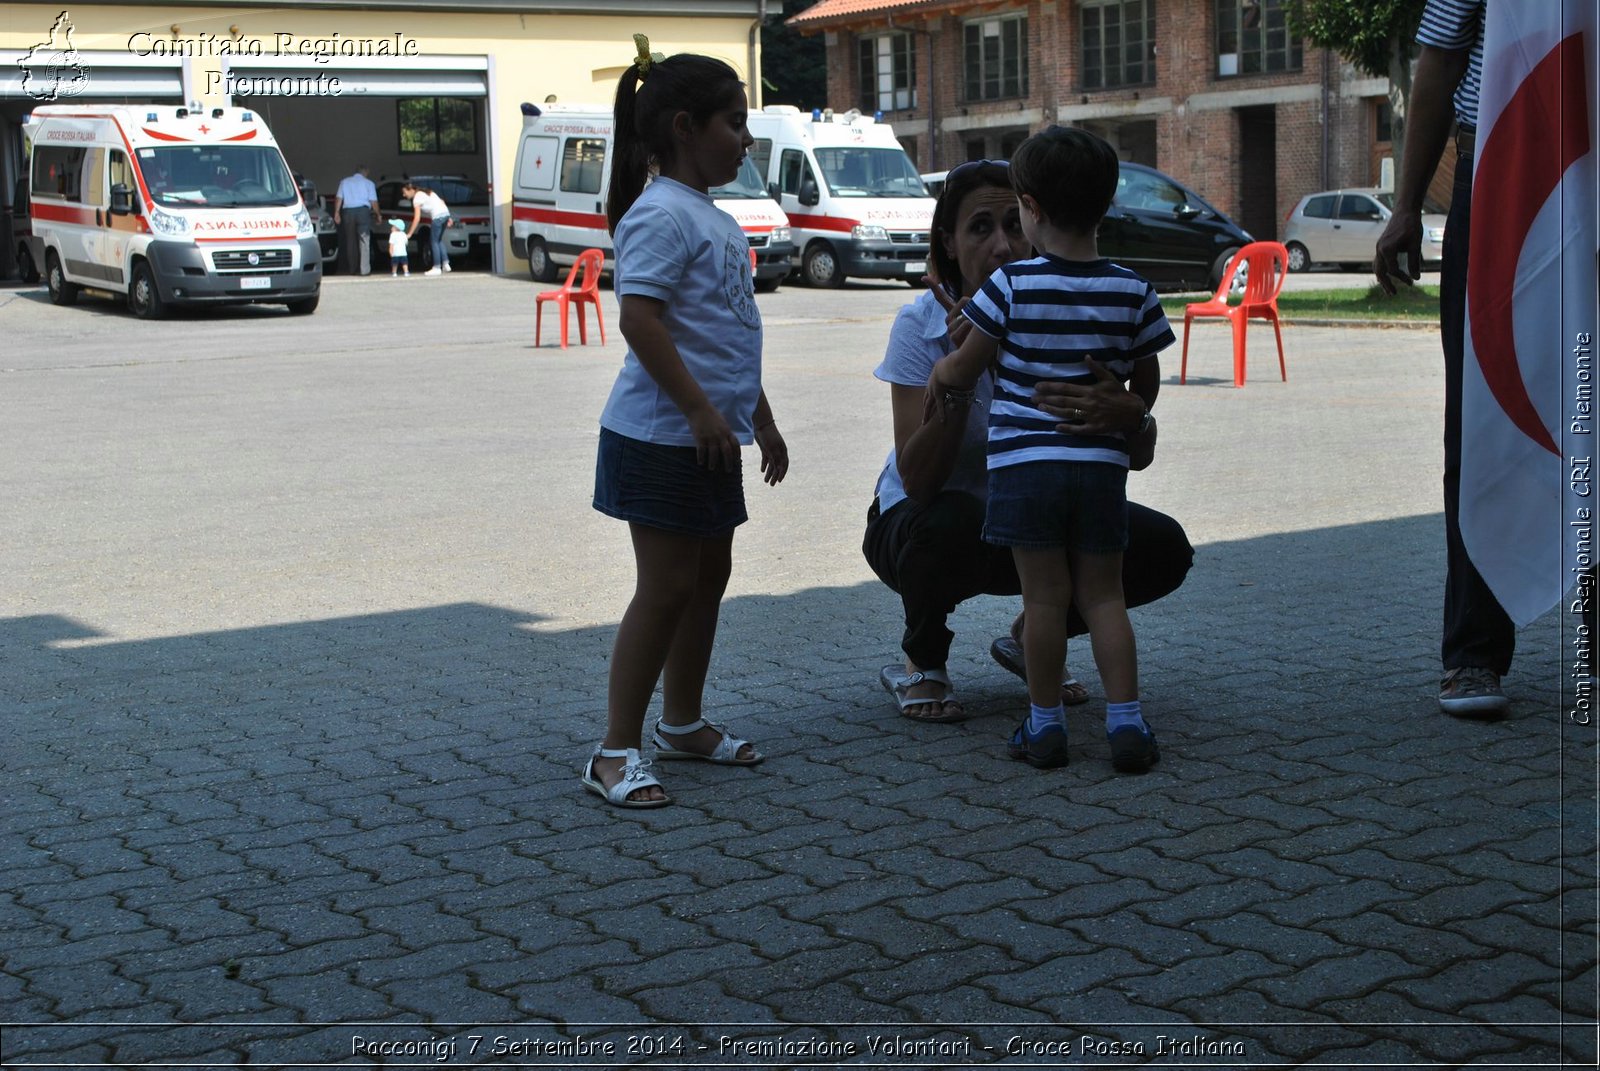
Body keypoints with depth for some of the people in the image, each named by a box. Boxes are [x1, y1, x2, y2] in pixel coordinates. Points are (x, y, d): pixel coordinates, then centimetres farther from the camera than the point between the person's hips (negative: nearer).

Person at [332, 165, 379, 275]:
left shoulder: (345, 182, 14)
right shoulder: (368, 183, 8)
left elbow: (338, 198, 5)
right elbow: (373, 201, 1)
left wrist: (336, 213, 3)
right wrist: (377, 214, 11)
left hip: (348, 212, 2)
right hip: (363, 211, -2)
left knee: (350, 241, 10)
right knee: (364, 240, -3)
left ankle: (352, 269, 12)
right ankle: (365, 269, -11)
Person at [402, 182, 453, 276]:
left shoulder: (417, 198, -4)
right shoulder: (426, 192, 22)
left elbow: (417, 218, -9)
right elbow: (442, 201, 20)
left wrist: (409, 234, -6)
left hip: (438, 216, -9)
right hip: (446, 213, 9)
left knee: (434, 241, 0)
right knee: (439, 240, 19)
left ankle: (436, 268, 0)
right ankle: (445, 263, 15)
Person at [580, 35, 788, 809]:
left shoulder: (713, 219, 17)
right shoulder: (661, 214, -14)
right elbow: (639, 318, -24)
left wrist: (761, 420, 24)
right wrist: (699, 408, -26)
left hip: (708, 438, 10)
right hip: (662, 438, -10)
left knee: (709, 577, 16)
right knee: (666, 587, -7)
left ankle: (683, 723, 30)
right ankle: (617, 751, 0)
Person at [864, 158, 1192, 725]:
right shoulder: (923, 326, -21)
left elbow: (1138, 458, -22)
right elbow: (917, 482, -30)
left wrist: (1129, 416, -46)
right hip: (918, 524, -3)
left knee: (1162, 549, -18)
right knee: (950, 524, -38)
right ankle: (921, 662, -5)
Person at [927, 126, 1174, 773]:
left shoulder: (1011, 285, -9)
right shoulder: (1132, 292, 0)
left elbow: (965, 369, 0)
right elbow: (1147, 383, 9)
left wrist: (940, 375, 23)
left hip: (1024, 461, -2)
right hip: (1102, 464, 2)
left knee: (1044, 597, 4)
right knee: (1103, 595, 9)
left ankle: (1045, 725, 12)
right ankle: (1126, 724, 7)